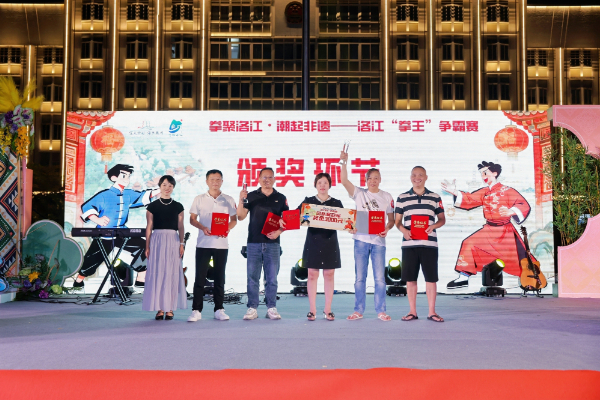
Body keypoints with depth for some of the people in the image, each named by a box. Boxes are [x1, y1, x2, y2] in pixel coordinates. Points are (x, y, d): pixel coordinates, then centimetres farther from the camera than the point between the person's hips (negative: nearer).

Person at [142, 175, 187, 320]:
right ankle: (160, 308, 5)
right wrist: (147, 246, 1)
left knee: (172, 273, 0)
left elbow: (180, 227, 8)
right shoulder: (153, 206, 5)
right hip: (157, 240, -1)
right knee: (157, 273, -1)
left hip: (173, 241, 1)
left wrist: (181, 244, -1)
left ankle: (170, 308, 7)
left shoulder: (178, 206, 8)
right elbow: (149, 227, 5)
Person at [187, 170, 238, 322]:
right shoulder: (199, 199, 7)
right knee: (200, 277, -2)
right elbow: (192, 219, 6)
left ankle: (219, 309, 13)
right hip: (203, 243, -1)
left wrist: (228, 229, -12)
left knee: (219, 278, 6)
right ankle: (196, 310, 3)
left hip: (221, 243, 1)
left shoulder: (229, 200, 8)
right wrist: (203, 228, -13)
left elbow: (234, 219, 10)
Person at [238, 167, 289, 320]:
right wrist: (241, 201, -15)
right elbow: (241, 217, 0)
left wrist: (279, 231, -8)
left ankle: (271, 308, 10)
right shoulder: (251, 196, 6)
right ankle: (252, 308, 8)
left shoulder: (281, 198, 9)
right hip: (253, 243, 0)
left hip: (272, 243, 0)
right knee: (252, 277, 2)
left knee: (272, 278, 2)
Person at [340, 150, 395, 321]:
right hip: (361, 239, 0)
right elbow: (344, 181, -9)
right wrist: (344, 163, -18)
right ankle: (358, 311, 12)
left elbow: (392, 219, 9)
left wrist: (387, 229, -11)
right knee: (360, 277, 5)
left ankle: (381, 311, 9)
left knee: (379, 278, 1)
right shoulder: (359, 193, 5)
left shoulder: (387, 197, 8)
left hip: (378, 240, 0)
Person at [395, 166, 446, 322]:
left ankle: (432, 312, 10)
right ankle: (412, 311, 13)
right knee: (410, 278, 3)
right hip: (409, 243, 1)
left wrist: (433, 226, -10)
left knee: (431, 278, 1)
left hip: (429, 243, 0)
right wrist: (403, 230, -10)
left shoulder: (435, 198, 9)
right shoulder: (402, 198, 10)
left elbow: (442, 219, 11)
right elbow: (397, 220, 11)